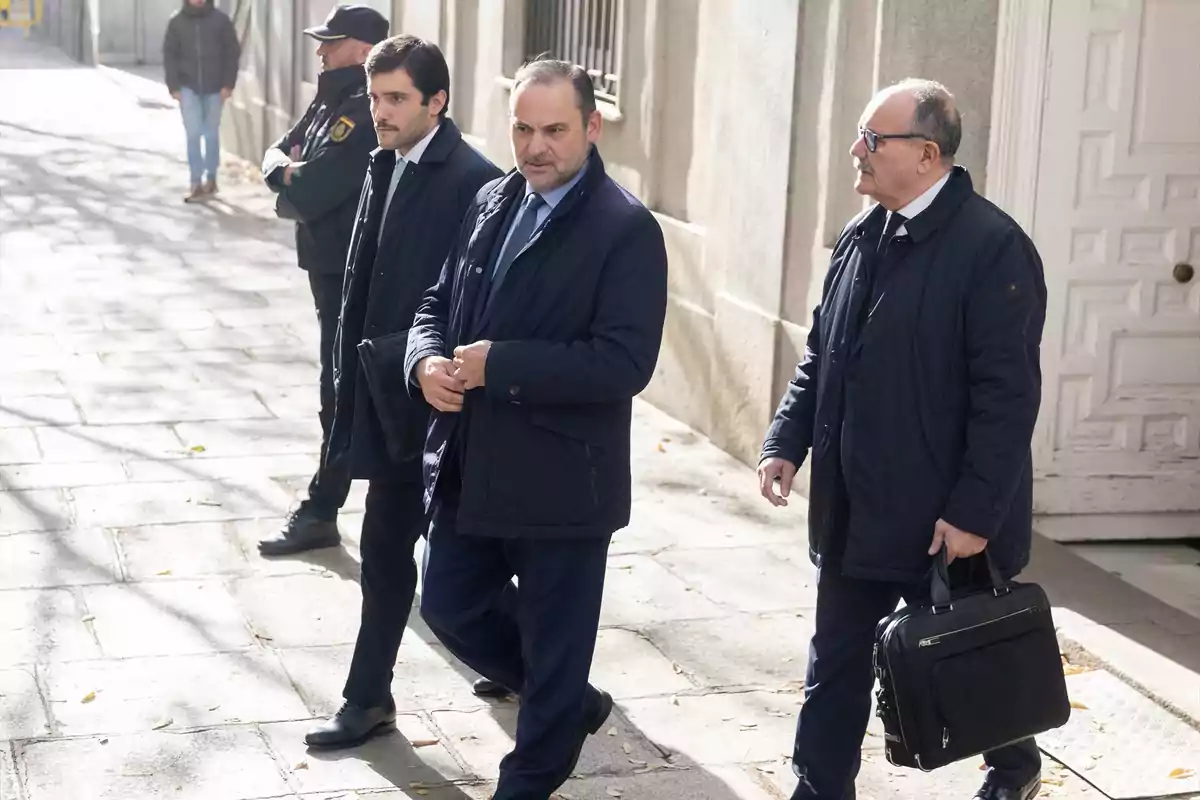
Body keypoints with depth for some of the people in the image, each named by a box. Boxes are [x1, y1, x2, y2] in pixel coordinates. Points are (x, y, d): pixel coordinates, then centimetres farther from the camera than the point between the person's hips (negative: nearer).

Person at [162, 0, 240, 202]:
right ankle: (197, 184, -3)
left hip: (214, 88, 0)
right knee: (193, 135, -5)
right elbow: (169, 55, 3)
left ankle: (211, 179, 22)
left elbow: (232, 53, 0)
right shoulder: (177, 21, 0)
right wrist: (174, 86, -4)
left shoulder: (221, 20, -3)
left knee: (211, 134, 9)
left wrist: (228, 84, -6)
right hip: (189, 87, 0)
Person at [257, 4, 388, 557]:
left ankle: (321, 512, 2)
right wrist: (287, 167, -10)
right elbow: (279, 152, 14)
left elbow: (314, 187, -24)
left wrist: (288, 177, -2)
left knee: (345, 388, -4)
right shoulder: (332, 100, 12)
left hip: (353, 268, -10)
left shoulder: (364, 112, -20)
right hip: (330, 260, 10)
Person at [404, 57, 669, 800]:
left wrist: (499, 364, -24)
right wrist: (428, 359, -9)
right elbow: (439, 303, 14)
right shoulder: (491, 203, 7)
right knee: (451, 606, 18)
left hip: (559, 480, -7)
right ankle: (569, 702, 42)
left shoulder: (626, 228, -15)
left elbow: (625, 362, -23)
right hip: (470, 467, 7)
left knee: (554, 644, 9)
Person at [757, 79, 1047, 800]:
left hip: (943, 518, -6)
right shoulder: (862, 236, 7)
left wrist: (974, 511, -20)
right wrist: (788, 440, 4)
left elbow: (1008, 394, -19)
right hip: (853, 511, 6)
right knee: (836, 665, 12)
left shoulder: (993, 247, -17)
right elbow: (822, 354, 15)